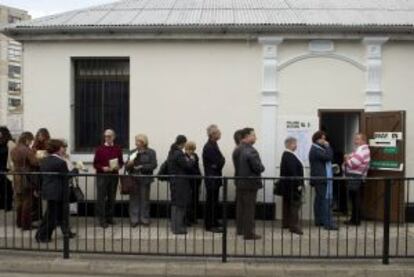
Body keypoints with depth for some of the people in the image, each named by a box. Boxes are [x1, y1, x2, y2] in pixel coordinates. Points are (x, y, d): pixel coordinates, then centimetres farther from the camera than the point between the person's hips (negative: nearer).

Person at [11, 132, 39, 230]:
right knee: (27, 202, 2)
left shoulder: (13, 150, 7)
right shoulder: (28, 150, -18)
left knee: (19, 201, 16)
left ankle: (19, 222, 26)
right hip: (27, 179, -7)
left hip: (17, 179, 8)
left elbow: (15, 163, 13)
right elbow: (35, 163, -20)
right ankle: (26, 224, 8)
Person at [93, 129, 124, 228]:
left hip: (114, 176, 2)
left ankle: (110, 217, 20)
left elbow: (121, 162, 10)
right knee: (101, 198, -1)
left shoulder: (118, 149, 7)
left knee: (112, 197, 8)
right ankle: (102, 219, 5)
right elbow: (95, 164, 1)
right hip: (102, 176, -2)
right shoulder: (100, 149, 1)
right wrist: (103, 168, -16)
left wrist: (118, 166, -11)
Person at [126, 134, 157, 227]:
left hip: (145, 180, -2)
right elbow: (127, 167, 10)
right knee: (134, 199, 2)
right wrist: (129, 164, -13)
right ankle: (134, 219, 11)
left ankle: (145, 219, 15)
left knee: (145, 199, 4)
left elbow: (153, 165, -8)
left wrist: (141, 167, -15)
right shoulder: (132, 152, 11)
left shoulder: (151, 152, 2)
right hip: (134, 179, 2)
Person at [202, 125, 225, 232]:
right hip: (212, 178, -10)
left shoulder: (213, 145, 13)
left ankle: (214, 223, 27)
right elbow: (219, 163, -23)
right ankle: (210, 225, 6)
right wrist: (223, 160, -5)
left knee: (214, 202, 17)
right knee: (212, 201, -2)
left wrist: (221, 161, -4)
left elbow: (219, 161, 15)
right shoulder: (209, 147, -19)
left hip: (215, 178, 10)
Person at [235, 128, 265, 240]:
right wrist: (262, 168, -1)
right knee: (249, 208, -1)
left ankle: (241, 228, 27)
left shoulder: (238, 149, 7)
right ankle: (248, 233, 5)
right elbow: (258, 167, -22)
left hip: (240, 182, 9)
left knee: (241, 207, 16)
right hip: (250, 183, -9)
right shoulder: (251, 151, -22)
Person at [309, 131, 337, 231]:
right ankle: (328, 223, -14)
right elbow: (328, 156, -21)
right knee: (326, 200, -13)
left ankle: (319, 220, 20)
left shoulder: (317, 149, 20)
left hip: (320, 178, 11)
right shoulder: (315, 150, -13)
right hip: (321, 179, -11)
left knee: (319, 200, 13)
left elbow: (328, 158, 22)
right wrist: (328, 146, -10)